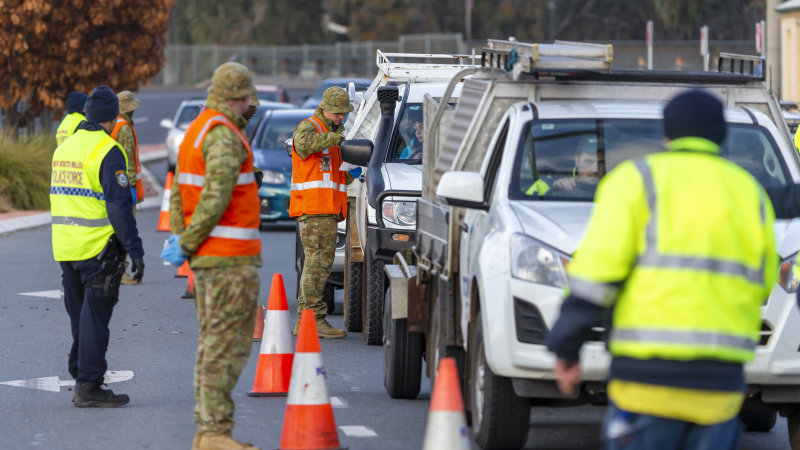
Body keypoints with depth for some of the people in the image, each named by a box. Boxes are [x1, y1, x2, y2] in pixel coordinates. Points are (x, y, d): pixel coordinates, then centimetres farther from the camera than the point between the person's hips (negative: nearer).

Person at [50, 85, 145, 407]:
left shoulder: (64, 148, 12)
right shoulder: (108, 151, -13)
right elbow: (119, 207, -18)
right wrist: (135, 250, -16)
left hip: (65, 248, 7)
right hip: (98, 247, -7)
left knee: (80, 317, 15)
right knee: (94, 318, -4)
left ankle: (81, 379, 19)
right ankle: (89, 387, -4)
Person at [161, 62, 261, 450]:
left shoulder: (195, 131, 16)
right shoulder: (225, 137, -15)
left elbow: (179, 192, 15)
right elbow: (216, 197, -23)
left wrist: (179, 238, 6)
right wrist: (187, 244, -16)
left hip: (206, 257, 10)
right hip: (231, 257, -10)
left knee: (213, 343, 13)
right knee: (227, 345, -8)